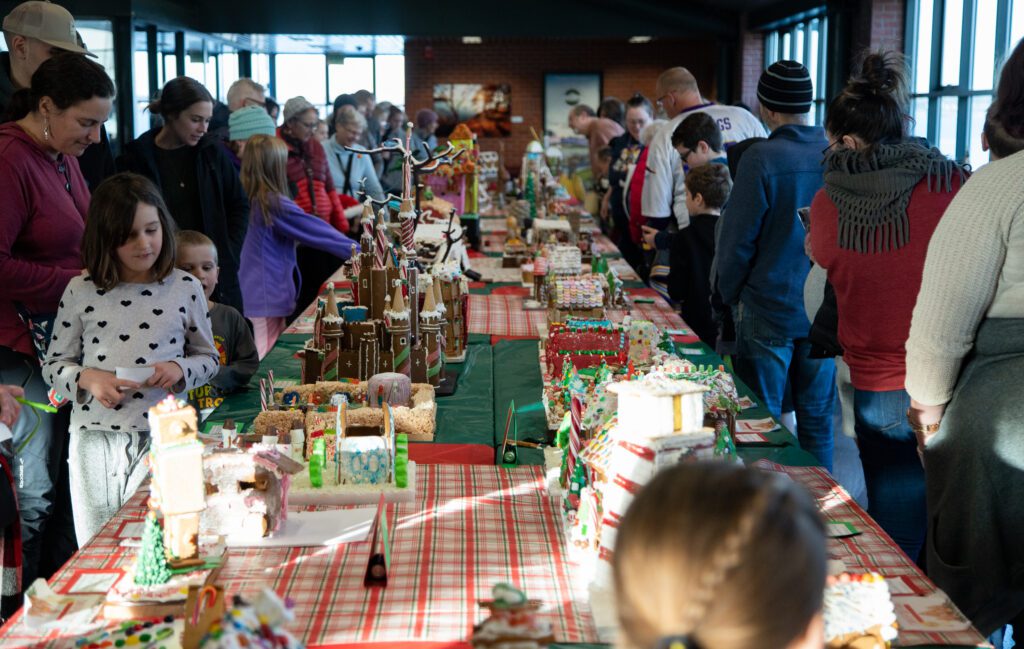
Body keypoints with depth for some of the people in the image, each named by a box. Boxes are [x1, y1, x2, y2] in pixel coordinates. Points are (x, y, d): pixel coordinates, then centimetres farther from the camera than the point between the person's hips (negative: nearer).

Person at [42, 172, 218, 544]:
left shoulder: (185, 289, 1)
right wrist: (88, 379, -11)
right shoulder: (81, 291, 1)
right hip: (94, 439, 1)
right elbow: (54, 364, 9)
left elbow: (208, 358, 11)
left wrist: (179, 370, -10)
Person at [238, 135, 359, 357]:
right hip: (269, 295, -8)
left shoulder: (250, 200, 5)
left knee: (267, 354, 15)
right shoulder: (275, 204, -17)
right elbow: (315, 230, -12)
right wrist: (353, 249, -4)